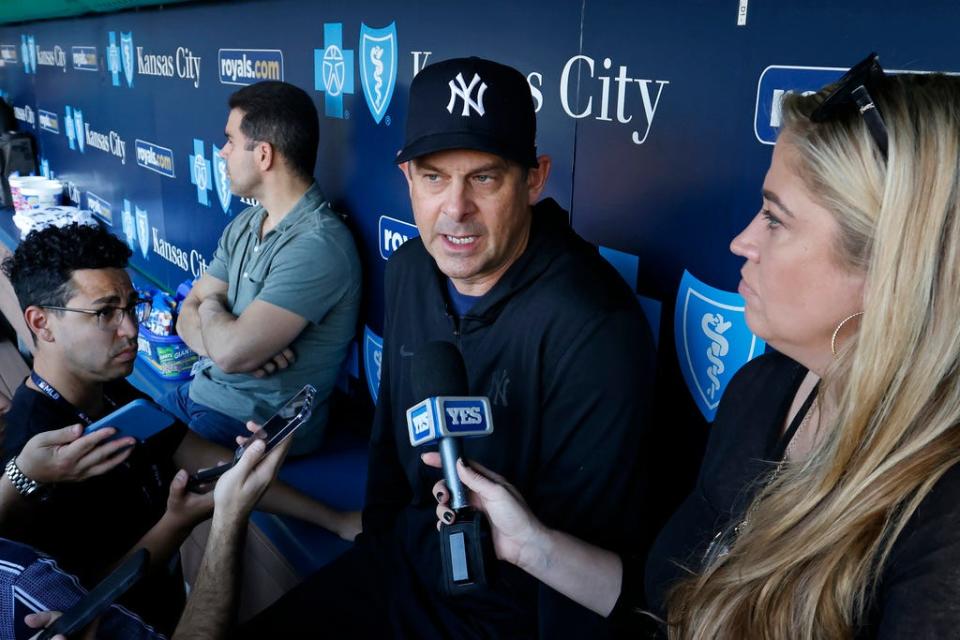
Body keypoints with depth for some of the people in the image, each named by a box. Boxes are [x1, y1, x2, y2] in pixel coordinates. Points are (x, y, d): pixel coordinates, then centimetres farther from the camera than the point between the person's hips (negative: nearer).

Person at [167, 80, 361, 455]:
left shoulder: (317, 245, -24)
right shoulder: (245, 225, 6)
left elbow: (232, 353, -28)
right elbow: (188, 317, 5)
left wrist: (211, 306, -5)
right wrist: (240, 344, -17)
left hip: (253, 425, -7)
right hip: (201, 394, 8)